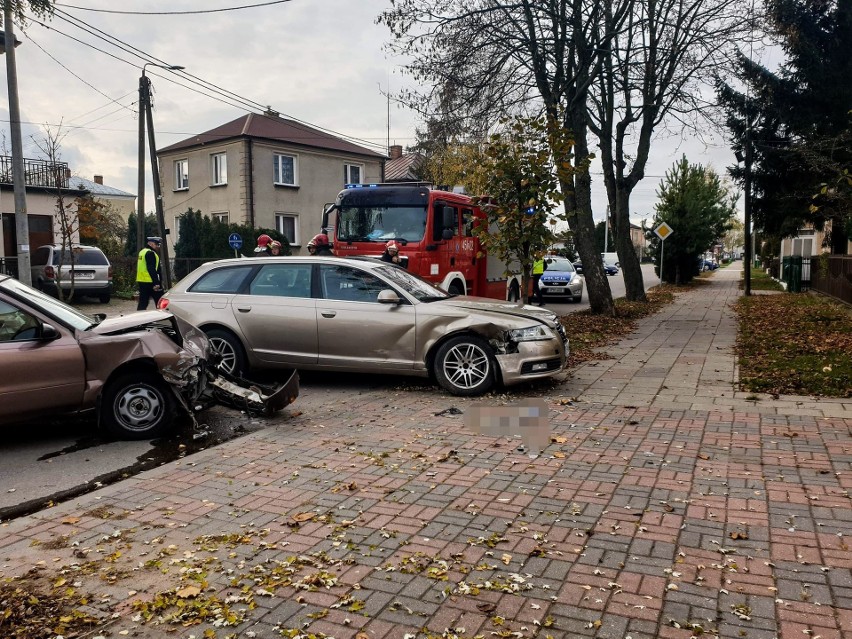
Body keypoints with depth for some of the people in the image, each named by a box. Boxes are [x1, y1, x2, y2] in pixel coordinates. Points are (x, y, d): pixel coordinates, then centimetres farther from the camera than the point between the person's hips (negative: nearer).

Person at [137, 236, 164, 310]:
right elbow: (151, 269, -21)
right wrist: (156, 282, -23)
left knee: (143, 302, 10)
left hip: (141, 281, 10)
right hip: (150, 282, -10)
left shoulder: (142, 252, 19)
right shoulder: (150, 253, -13)